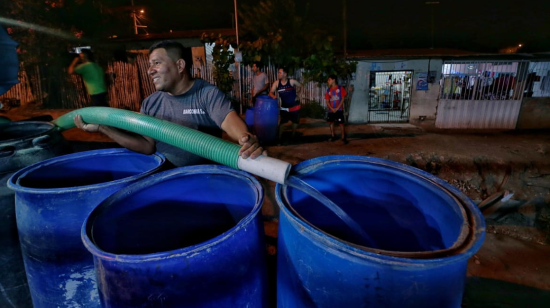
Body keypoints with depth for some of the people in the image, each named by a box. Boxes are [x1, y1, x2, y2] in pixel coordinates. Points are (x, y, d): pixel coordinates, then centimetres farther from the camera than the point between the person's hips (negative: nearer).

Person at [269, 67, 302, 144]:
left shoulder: (292, 81, -15)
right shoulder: (276, 83, -10)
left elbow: (300, 86, 3)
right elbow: (271, 92, -9)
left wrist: (297, 95, -5)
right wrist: (274, 96, -30)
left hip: (294, 105, 0)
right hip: (284, 107, 0)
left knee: (295, 121, 13)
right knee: (283, 122, -8)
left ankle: (293, 135, 35)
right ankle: (279, 137, 0)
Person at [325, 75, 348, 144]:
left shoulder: (341, 88, -3)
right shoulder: (328, 90, 7)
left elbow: (342, 99, -5)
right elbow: (327, 101, 6)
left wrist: (337, 108, -12)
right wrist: (332, 108, -9)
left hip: (339, 109, -4)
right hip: (331, 110, 4)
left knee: (341, 123, -5)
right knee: (331, 122, 8)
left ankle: (343, 137, 2)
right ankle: (332, 136, 20)